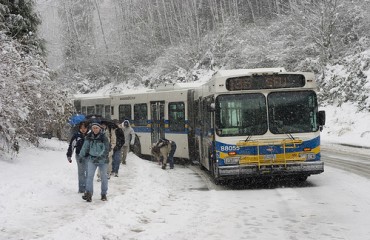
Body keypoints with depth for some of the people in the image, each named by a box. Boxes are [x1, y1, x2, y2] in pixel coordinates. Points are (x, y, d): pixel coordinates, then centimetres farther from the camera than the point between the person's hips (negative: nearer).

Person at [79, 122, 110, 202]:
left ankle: (104, 194, 21)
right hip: (92, 159, 1)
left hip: (103, 160, -1)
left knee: (104, 176, 8)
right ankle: (88, 193, -17)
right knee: (89, 175, -13)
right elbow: (85, 147, 9)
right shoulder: (89, 137, -1)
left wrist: (100, 157, -20)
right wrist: (82, 155, 12)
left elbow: (106, 149, -12)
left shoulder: (104, 137, -8)